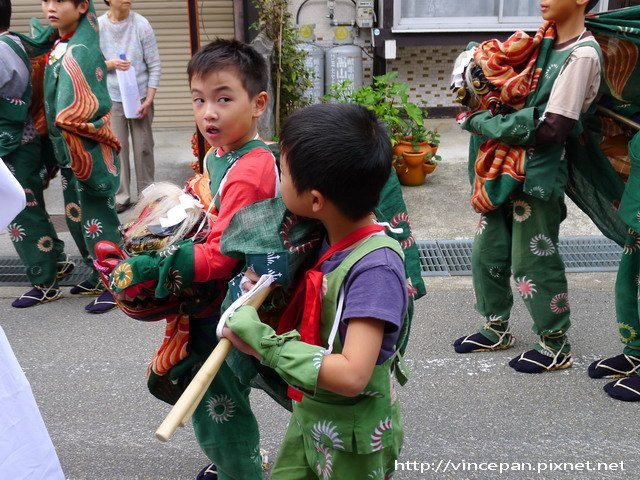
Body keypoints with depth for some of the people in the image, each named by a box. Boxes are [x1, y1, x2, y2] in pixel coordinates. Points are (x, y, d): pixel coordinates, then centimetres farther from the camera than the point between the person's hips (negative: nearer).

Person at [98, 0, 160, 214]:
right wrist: (110, 63, -19)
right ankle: (121, 196, 15)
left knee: (143, 148, 6)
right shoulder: (97, 26, -2)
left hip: (140, 97, -1)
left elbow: (154, 65, -5)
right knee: (117, 148, 4)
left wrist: (149, 100, -10)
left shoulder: (141, 24, -7)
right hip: (111, 99, 1)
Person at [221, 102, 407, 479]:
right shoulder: (331, 238, -6)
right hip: (310, 416, 7)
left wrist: (262, 342, -30)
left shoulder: (374, 268, -29)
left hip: (353, 437, -7)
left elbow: (351, 375, -35)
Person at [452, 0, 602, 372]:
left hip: (537, 176, -8)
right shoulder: (546, 42, 10)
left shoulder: (582, 54, -15)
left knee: (534, 263, 2)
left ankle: (557, 346, 21)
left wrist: (481, 123, -15)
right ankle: (497, 328, 32)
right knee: (487, 254, 14)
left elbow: (550, 131, -20)